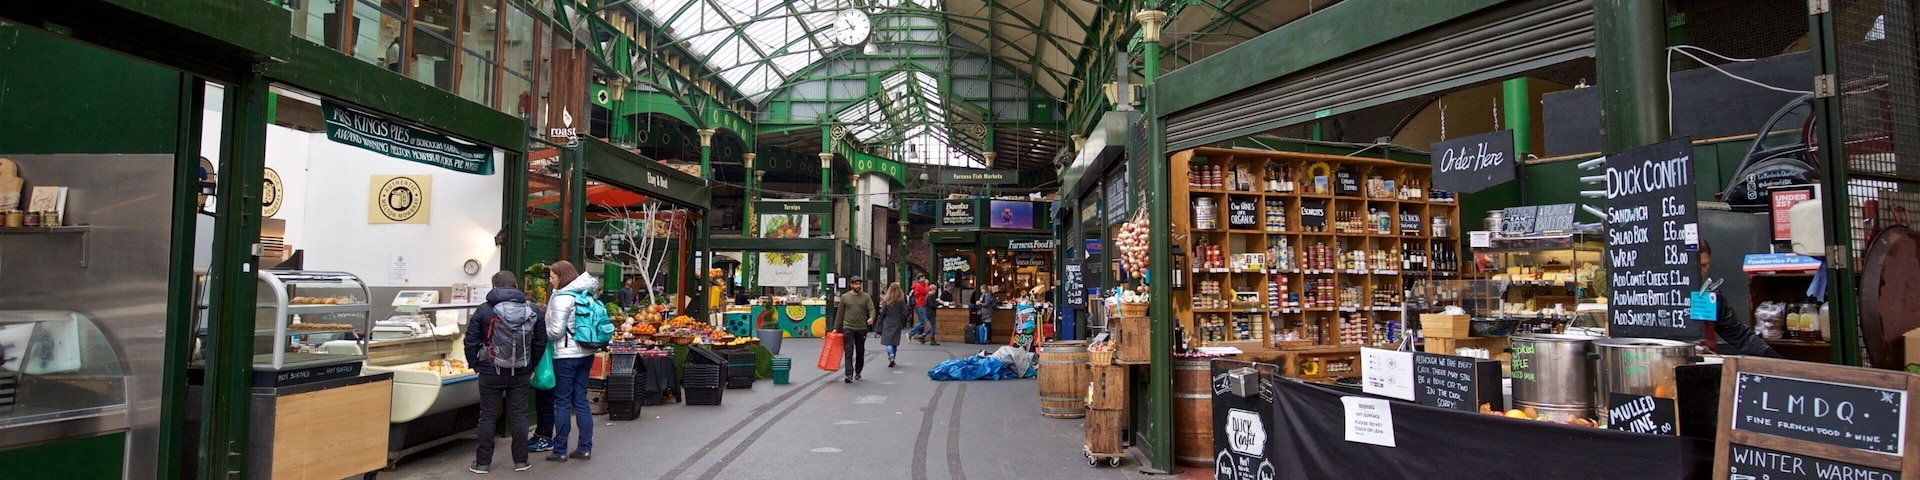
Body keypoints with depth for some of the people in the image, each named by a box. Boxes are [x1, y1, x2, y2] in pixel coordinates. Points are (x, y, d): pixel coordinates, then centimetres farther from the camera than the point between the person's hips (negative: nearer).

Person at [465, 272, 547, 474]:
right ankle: (521, 461, 13)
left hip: (491, 373, -2)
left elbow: (471, 342, -5)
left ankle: (483, 462, 15)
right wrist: (532, 367, 14)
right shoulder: (532, 311, 1)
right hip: (521, 374, 2)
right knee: (518, 415, 8)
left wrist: (476, 366, 6)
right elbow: (541, 342, 6)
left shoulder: (484, 310, -6)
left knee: (488, 417, 8)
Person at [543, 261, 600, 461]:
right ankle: (585, 448, 13)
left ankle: (560, 451, 7)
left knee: (562, 402, 0)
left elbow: (556, 330, -15)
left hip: (566, 355, -7)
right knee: (581, 399, 10)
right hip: (585, 353, 8)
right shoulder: (586, 295, 10)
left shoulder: (562, 298, -14)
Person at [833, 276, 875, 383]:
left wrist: (871, 318, -26)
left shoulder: (866, 297, 5)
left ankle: (858, 372, 28)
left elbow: (872, 309, -5)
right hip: (848, 328, -1)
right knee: (849, 352, -11)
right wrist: (836, 328, 9)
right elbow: (840, 314, 10)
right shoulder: (844, 297, 6)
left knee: (860, 352, 11)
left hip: (862, 329, 1)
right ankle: (849, 375, -17)